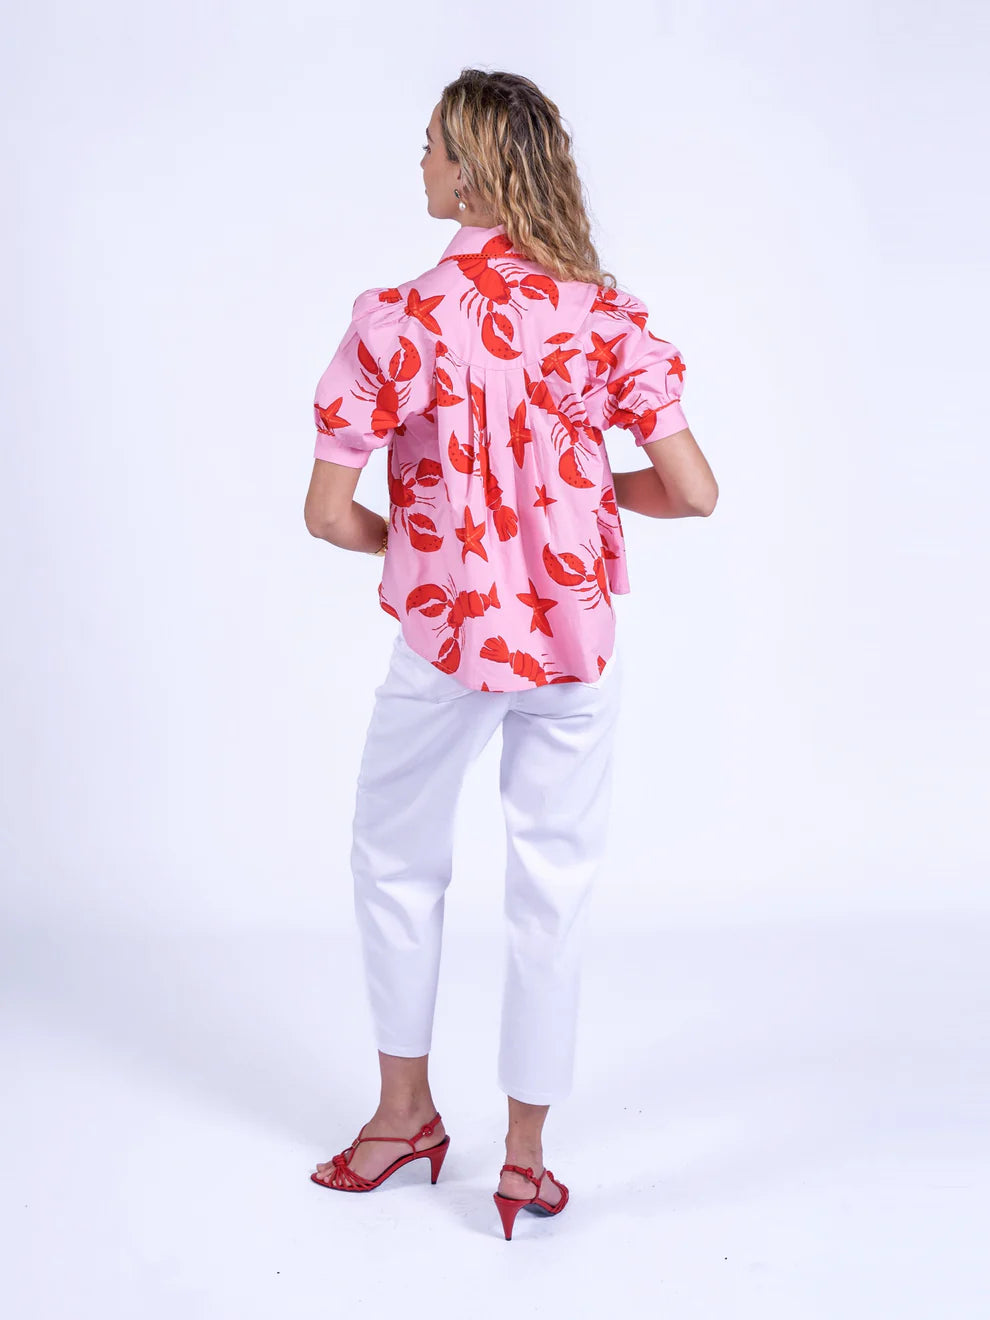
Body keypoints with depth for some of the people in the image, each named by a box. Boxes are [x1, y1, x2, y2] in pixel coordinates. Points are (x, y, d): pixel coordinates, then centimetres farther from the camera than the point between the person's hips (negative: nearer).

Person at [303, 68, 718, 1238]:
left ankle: (405, 1110, 32)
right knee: (550, 889, 12)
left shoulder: (402, 318, -13)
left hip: (443, 634, -2)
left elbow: (328, 510, -13)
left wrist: (415, 543, 7)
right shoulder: (606, 316, -5)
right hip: (574, 638, 2)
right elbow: (694, 493, -8)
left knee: (397, 862, 20)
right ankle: (526, 1154, 21)